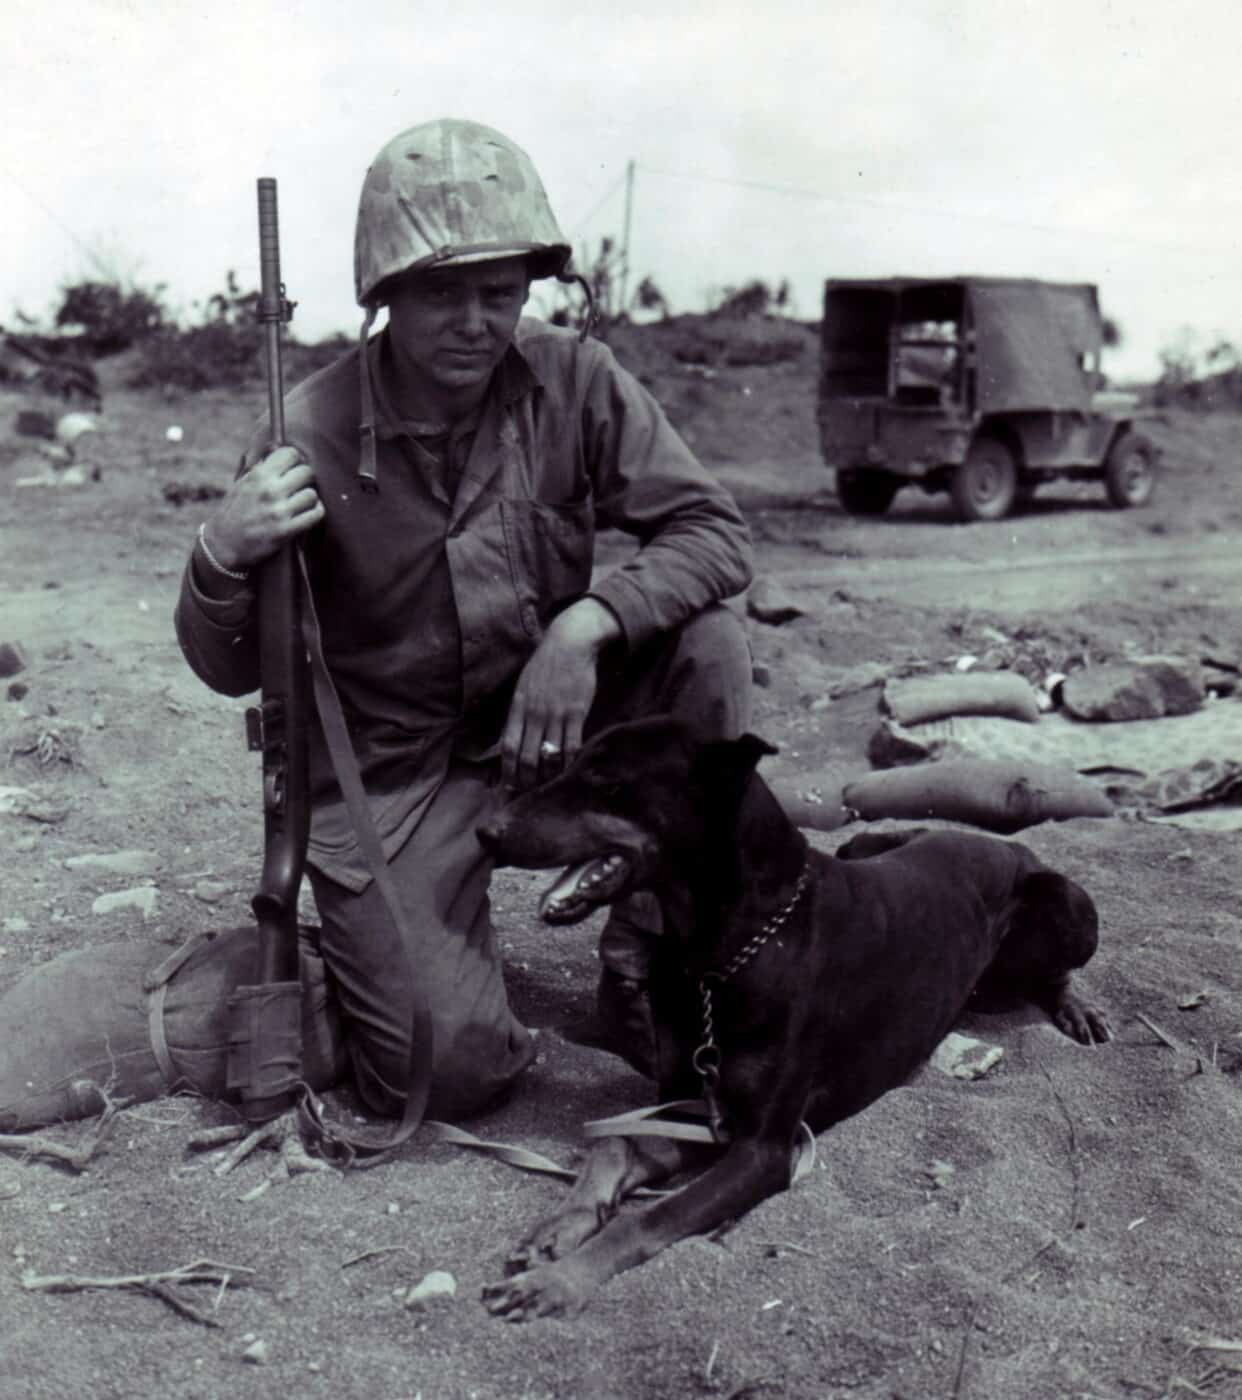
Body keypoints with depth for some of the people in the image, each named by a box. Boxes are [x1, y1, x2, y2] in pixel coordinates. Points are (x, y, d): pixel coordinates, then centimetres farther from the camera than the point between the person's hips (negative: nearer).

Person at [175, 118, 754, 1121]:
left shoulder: (575, 383, -9)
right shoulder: (311, 436, -15)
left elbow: (715, 532, -13)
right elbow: (230, 671, -8)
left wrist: (587, 623, -30)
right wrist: (222, 558, -30)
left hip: (549, 714, 3)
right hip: (391, 765, -3)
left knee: (704, 639, -23)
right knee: (453, 1072, -15)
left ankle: (650, 976, -7)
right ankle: (368, 937, 21)